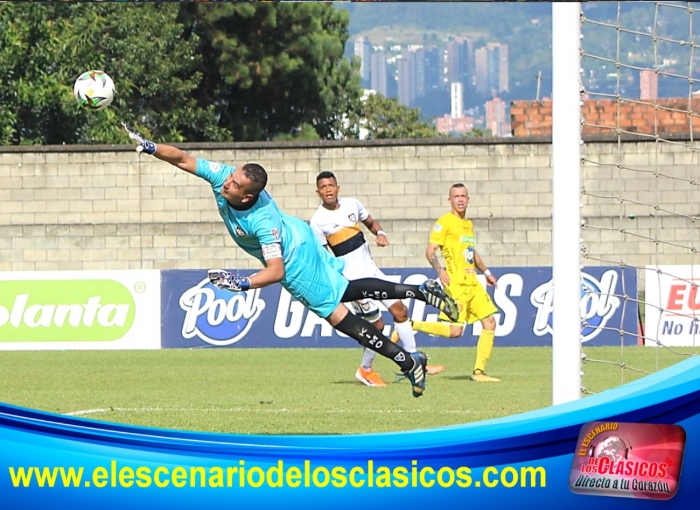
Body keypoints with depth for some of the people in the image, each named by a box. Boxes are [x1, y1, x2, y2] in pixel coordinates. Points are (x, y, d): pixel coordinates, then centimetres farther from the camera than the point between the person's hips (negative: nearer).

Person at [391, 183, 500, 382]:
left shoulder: (468, 224, 18)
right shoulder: (445, 222, -7)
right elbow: (430, 251, -13)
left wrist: (486, 272, 35)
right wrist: (439, 270, -28)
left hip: (472, 283, 8)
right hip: (456, 283, -8)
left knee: (490, 322, 3)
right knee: (454, 331, -17)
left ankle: (479, 371, 9)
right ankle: (409, 326, -3)